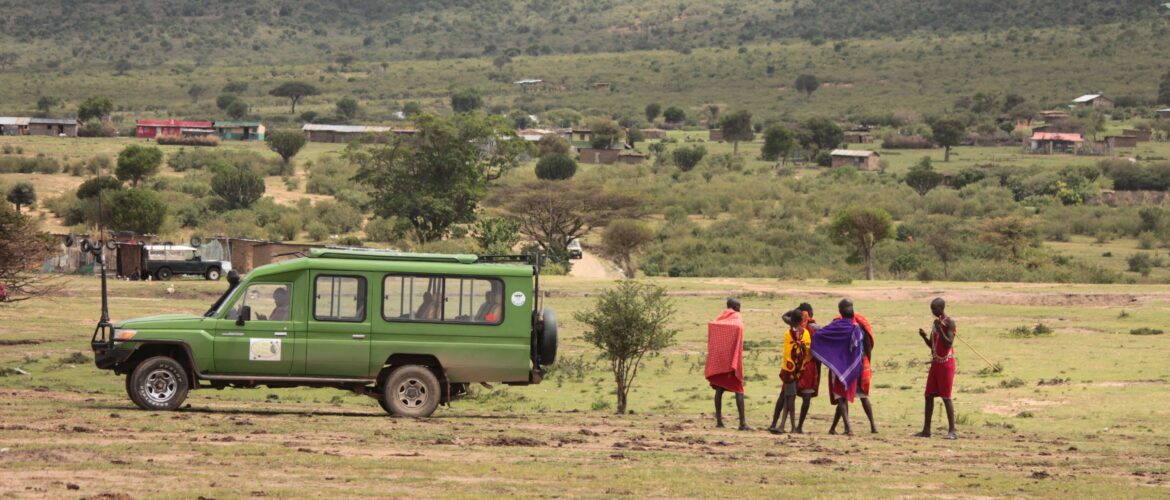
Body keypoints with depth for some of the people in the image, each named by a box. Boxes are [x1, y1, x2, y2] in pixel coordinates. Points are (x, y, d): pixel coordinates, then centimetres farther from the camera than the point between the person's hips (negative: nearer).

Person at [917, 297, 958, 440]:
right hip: (935, 362, 8)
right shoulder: (936, 323, 14)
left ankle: (952, 431, -7)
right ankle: (926, 429, 11)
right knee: (929, 395, 7)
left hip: (946, 363, -8)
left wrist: (939, 329, -25)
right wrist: (924, 337, -1)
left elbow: (949, 343, -20)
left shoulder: (949, 322, -11)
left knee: (946, 396, -9)